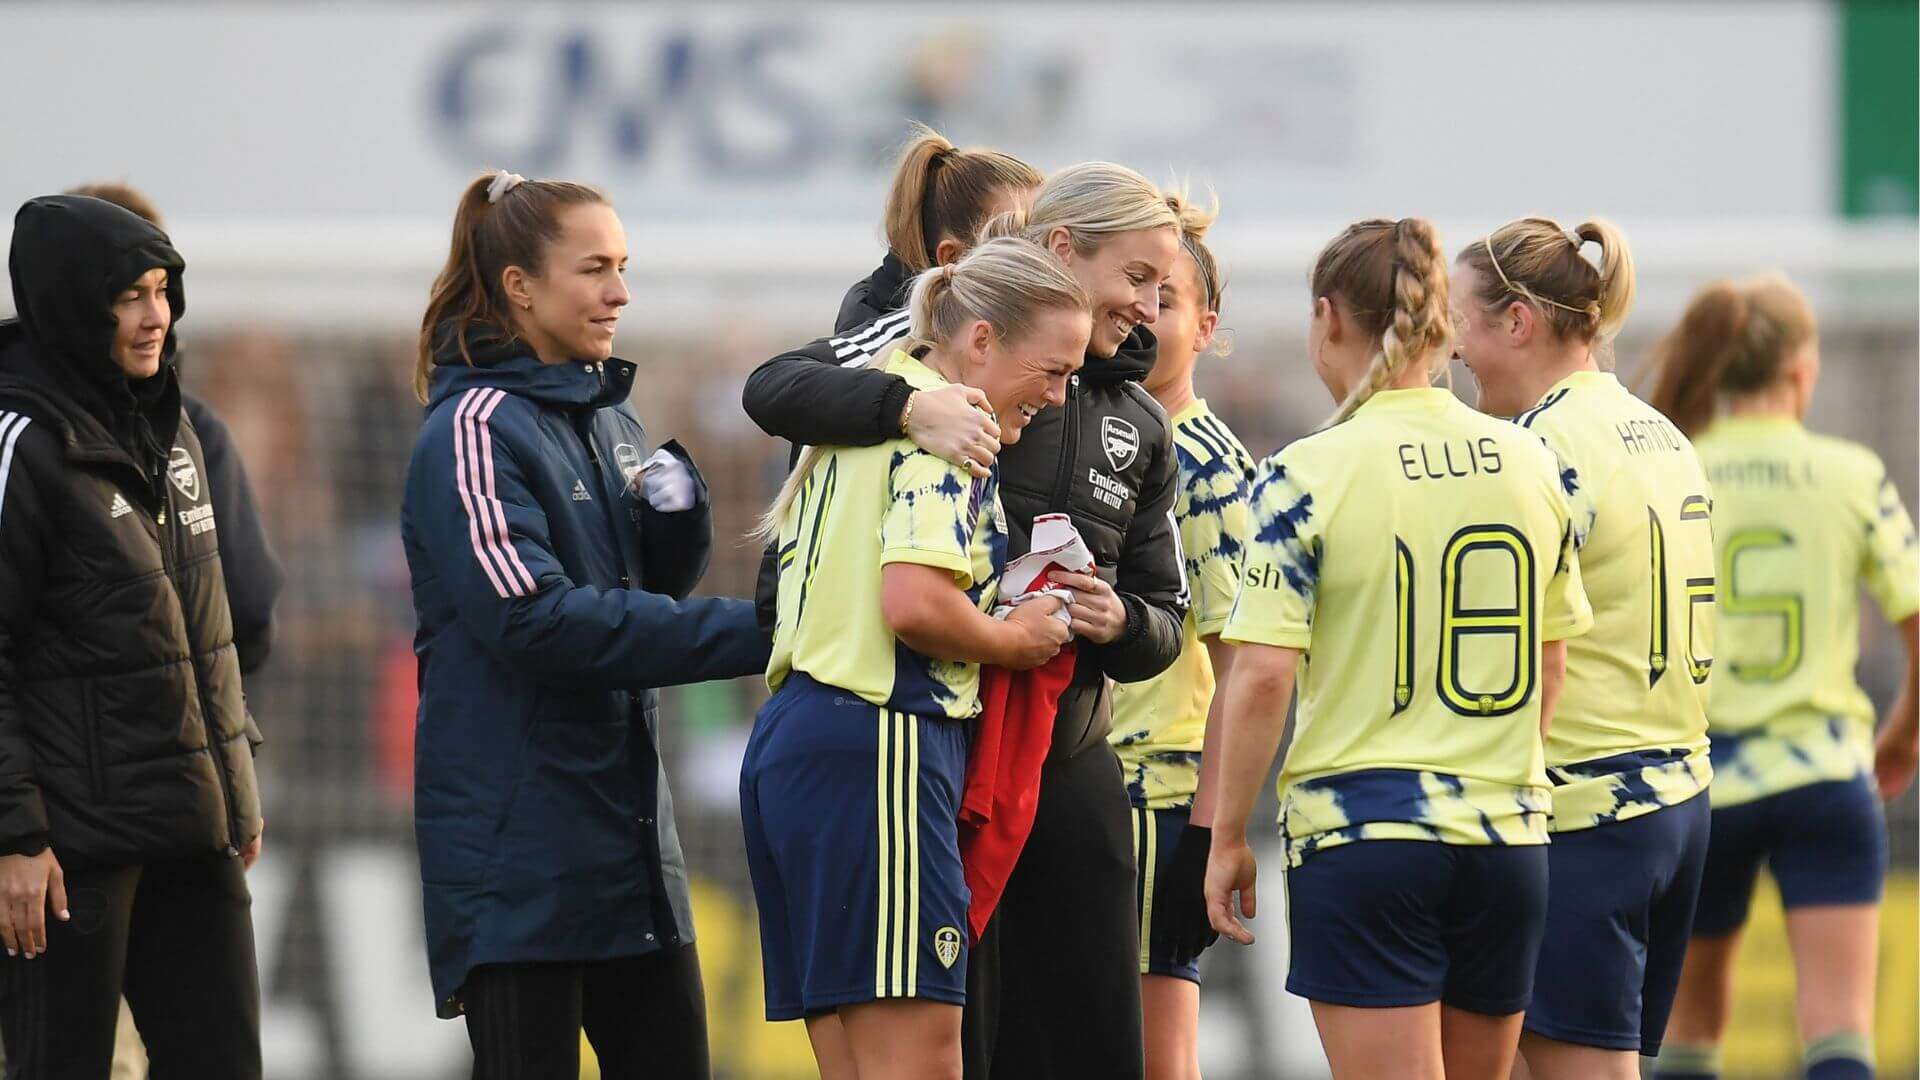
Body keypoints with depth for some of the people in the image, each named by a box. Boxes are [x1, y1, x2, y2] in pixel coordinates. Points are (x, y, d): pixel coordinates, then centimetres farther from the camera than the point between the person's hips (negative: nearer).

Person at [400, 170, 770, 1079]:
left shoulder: (605, 418, 13)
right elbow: (533, 619, -22)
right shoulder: (476, 432, -12)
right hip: (517, 832, -8)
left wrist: (678, 509, -3)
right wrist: (749, 633, -23)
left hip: (623, 817, 8)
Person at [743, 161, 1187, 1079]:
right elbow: (774, 389, -19)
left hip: (1072, 762, 6)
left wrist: (1123, 623, -8)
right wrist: (911, 405, -35)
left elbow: (1166, 618, 17)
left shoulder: (1140, 428, 15)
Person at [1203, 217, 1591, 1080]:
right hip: (1506, 833, 5)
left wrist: (1228, 837, -4)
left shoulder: (1307, 476, -9)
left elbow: (1262, 677, -13)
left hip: (1360, 835, -5)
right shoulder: (1532, 465, 5)